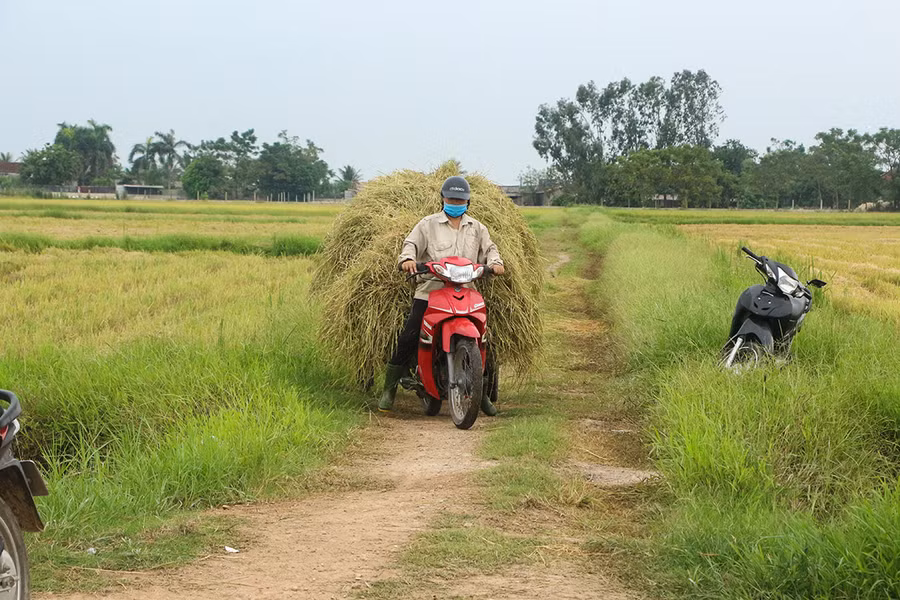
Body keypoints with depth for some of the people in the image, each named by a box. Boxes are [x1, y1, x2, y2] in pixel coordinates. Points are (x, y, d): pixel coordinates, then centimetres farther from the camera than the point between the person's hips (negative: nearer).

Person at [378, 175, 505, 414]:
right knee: (408, 340, -10)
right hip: (430, 293, -3)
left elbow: (488, 248, 19)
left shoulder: (476, 228, 18)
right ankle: (389, 390, 2)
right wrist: (407, 259, -23)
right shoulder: (428, 224, 7)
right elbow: (411, 243, -1)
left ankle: (482, 393, 14)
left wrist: (495, 262, -3)